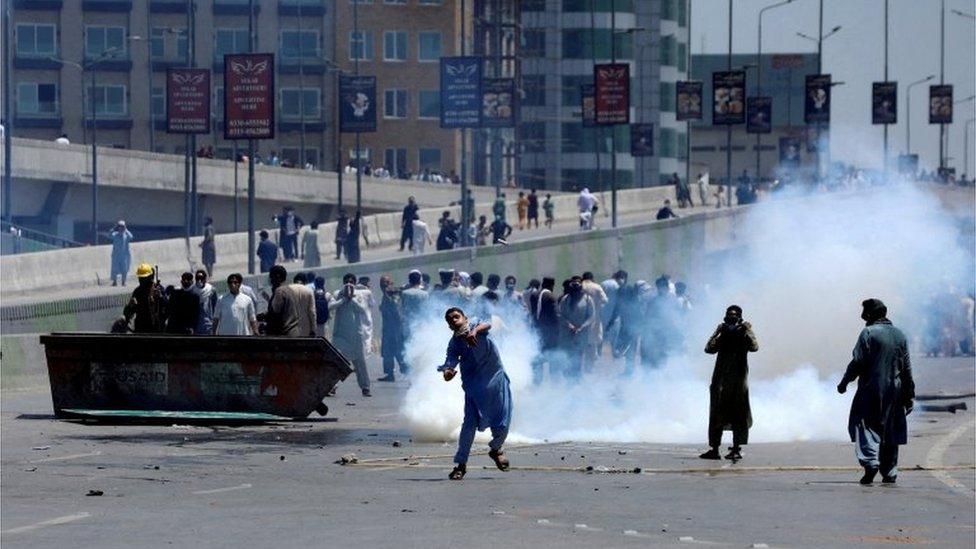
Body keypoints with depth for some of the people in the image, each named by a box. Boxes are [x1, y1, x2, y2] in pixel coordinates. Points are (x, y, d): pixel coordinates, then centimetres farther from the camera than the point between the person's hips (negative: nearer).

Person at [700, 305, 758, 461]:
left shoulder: (744, 330, 4)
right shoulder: (723, 331, 11)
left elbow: (754, 347, -13)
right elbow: (709, 348, -2)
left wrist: (747, 332, -21)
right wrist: (718, 333, -11)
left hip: (739, 378, -3)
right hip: (721, 378, 4)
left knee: (738, 414, -7)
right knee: (717, 413, 4)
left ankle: (737, 449, -6)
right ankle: (714, 448, 8)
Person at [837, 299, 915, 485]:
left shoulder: (868, 333, -7)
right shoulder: (900, 335, 11)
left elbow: (858, 362, -11)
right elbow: (906, 368, 12)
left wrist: (844, 383, 0)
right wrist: (909, 394, 16)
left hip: (871, 388, -5)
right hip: (894, 391, 5)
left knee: (865, 425, -3)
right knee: (890, 430, 11)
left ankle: (870, 461, -23)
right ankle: (889, 472, 12)